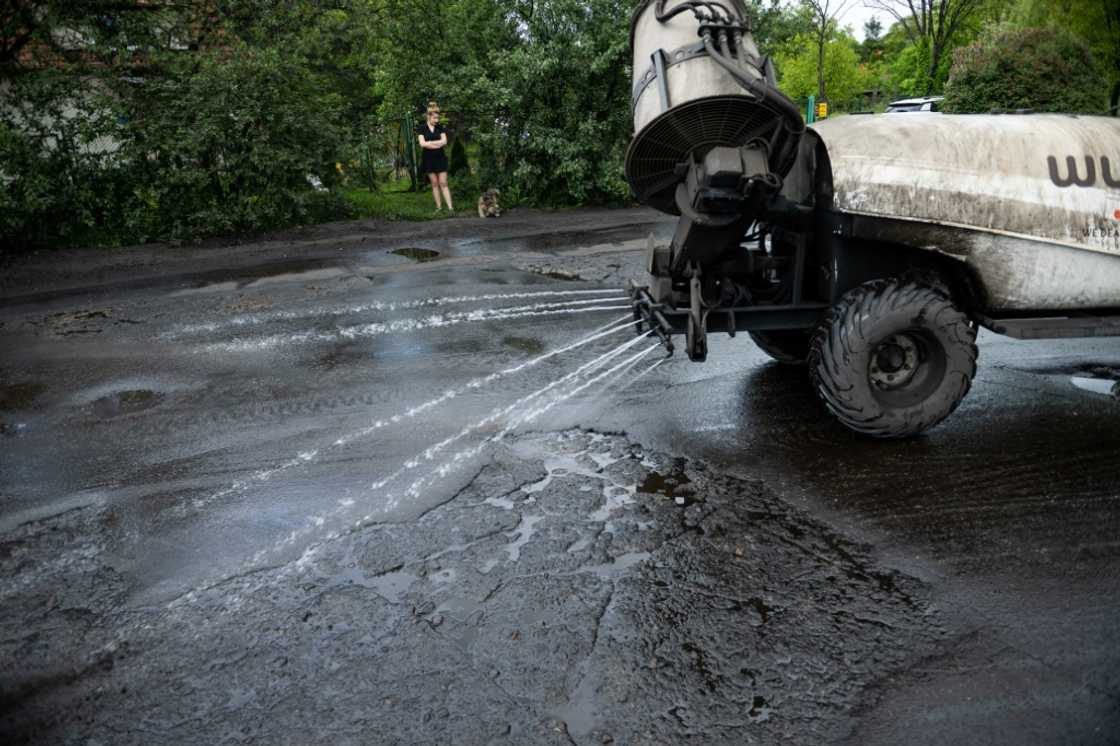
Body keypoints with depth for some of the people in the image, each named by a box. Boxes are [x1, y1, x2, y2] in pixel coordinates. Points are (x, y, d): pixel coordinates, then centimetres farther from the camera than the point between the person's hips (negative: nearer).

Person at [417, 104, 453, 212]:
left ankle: (450, 207, -9)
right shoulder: (422, 128, -2)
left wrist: (429, 143, -12)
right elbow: (422, 143, -12)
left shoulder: (440, 127, 3)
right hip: (428, 159, 0)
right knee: (434, 183, 4)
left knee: (443, 183, -4)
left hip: (440, 158, 0)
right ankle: (438, 206, 9)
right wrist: (438, 144, -10)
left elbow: (444, 141, -6)